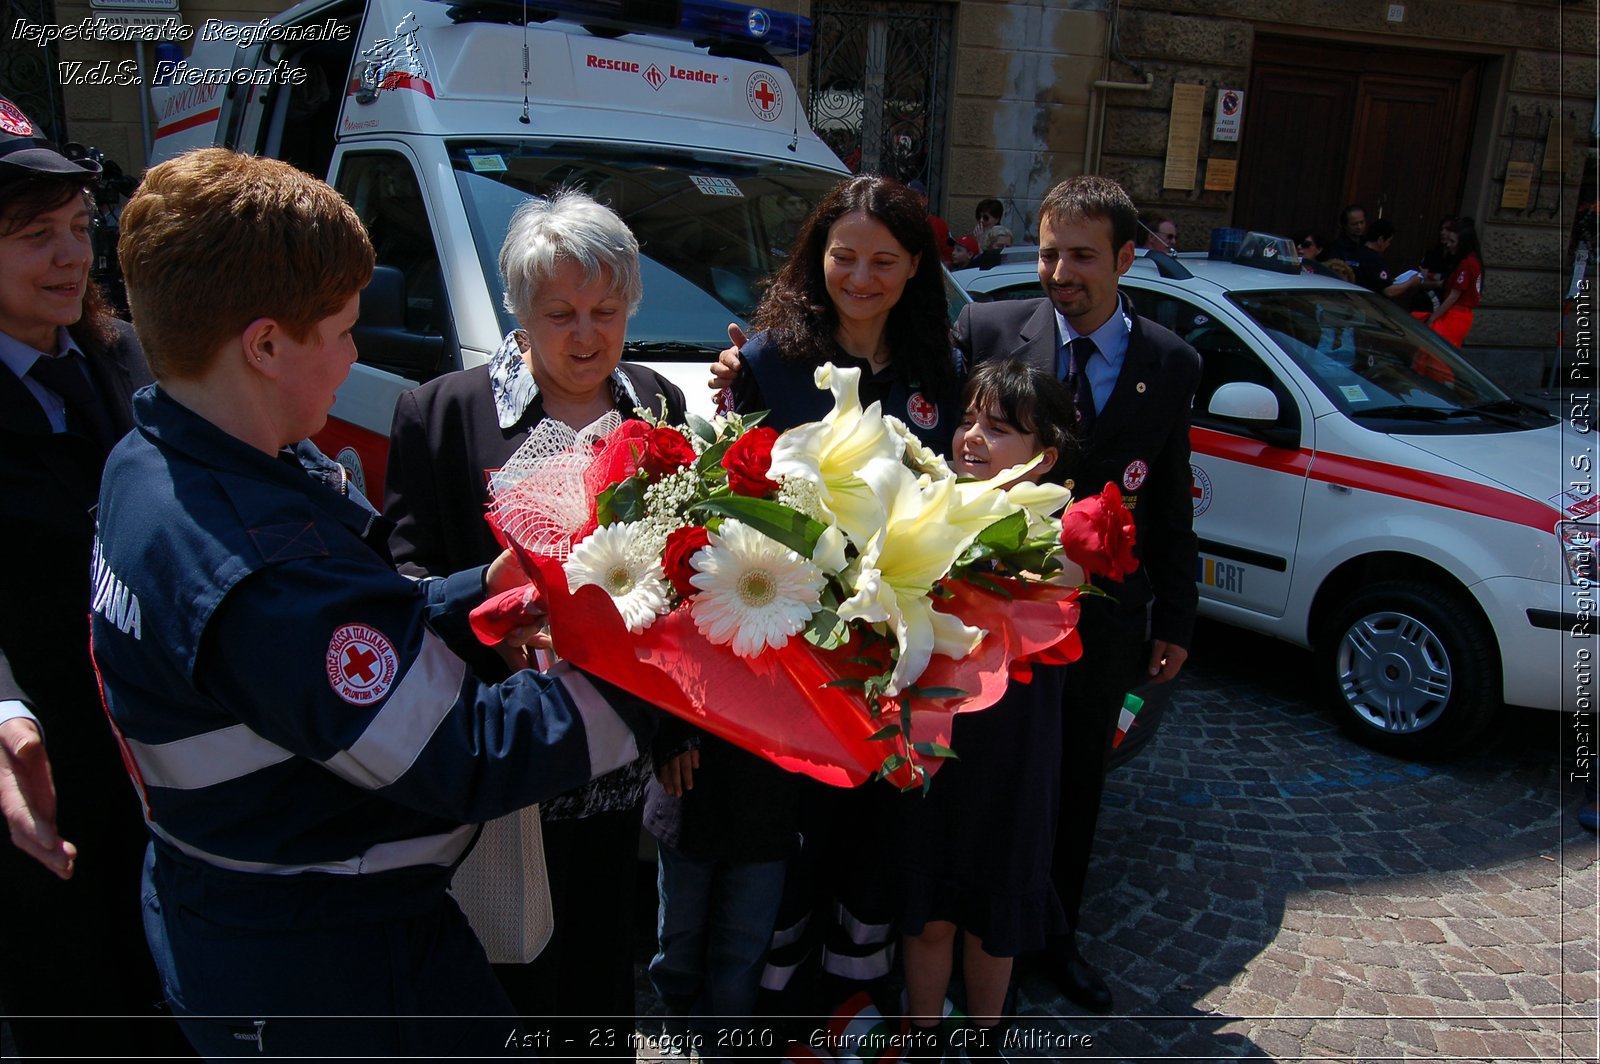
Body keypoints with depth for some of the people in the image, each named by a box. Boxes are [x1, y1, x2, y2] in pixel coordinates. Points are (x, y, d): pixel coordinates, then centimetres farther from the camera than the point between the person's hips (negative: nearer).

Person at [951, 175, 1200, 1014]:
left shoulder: (1172, 365, -2)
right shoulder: (986, 330, -9)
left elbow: (1170, 503, 4)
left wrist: (1174, 619, 5)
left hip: (1104, 620, 3)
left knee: (1076, 787, 19)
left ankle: (1056, 937, 41)